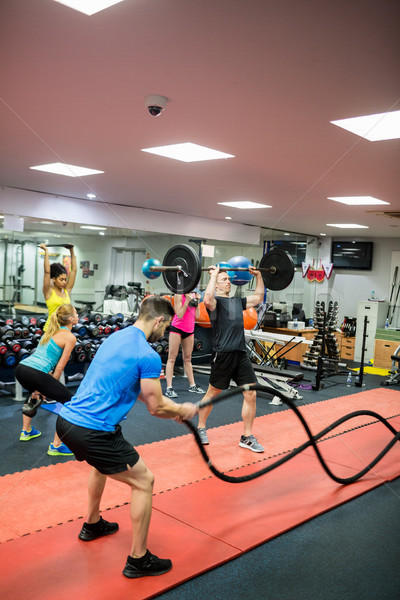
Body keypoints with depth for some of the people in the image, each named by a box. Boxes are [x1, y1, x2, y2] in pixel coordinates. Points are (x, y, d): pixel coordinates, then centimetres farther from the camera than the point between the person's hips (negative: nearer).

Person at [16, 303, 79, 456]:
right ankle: (56, 446, 2)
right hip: (35, 373, -9)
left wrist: (41, 388, 23)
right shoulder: (70, 337, 0)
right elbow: (60, 367, -1)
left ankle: (26, 431, 49)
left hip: (21, 368, 9)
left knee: (35, 393, 41)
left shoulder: (51, 330, 23)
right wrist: (47, 389, 8)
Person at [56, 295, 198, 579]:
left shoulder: (116, 337, 14)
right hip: (93, 432, -9)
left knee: (103, 463, 36)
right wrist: (184, 411, 13)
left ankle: (93, 525, 52)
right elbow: (156, 408, -7)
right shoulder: (148, 356, -14)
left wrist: (174, 407, 28)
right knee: (144, 482, 6)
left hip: (66, 420, 10)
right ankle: (138, 560, 16)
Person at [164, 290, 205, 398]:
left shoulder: (194, 294, 8)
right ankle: (169, 388, -6)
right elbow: (179, 315, -17)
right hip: (177, 328, -6)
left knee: (187, 359, 15)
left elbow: (197, 316, 4)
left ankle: (192, 385, 22)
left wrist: (197, 301, -4)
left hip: (189, 330, 6)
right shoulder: (179, 295, -9)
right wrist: (187, 300, -20)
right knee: (172, 358, -5)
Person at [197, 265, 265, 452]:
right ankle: (201, 428, 29)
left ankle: (247, 438, 12)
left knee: (251, 395, 1)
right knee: (213, 393, 8)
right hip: (223, 354, -6)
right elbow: (207, 300, -27)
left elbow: (258, 297, 32)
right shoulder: (216, 301, -2)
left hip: (241, 355, 6)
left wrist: (258, 275, 28)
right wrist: (213, 275, -21)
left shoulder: (238, 301, 20)